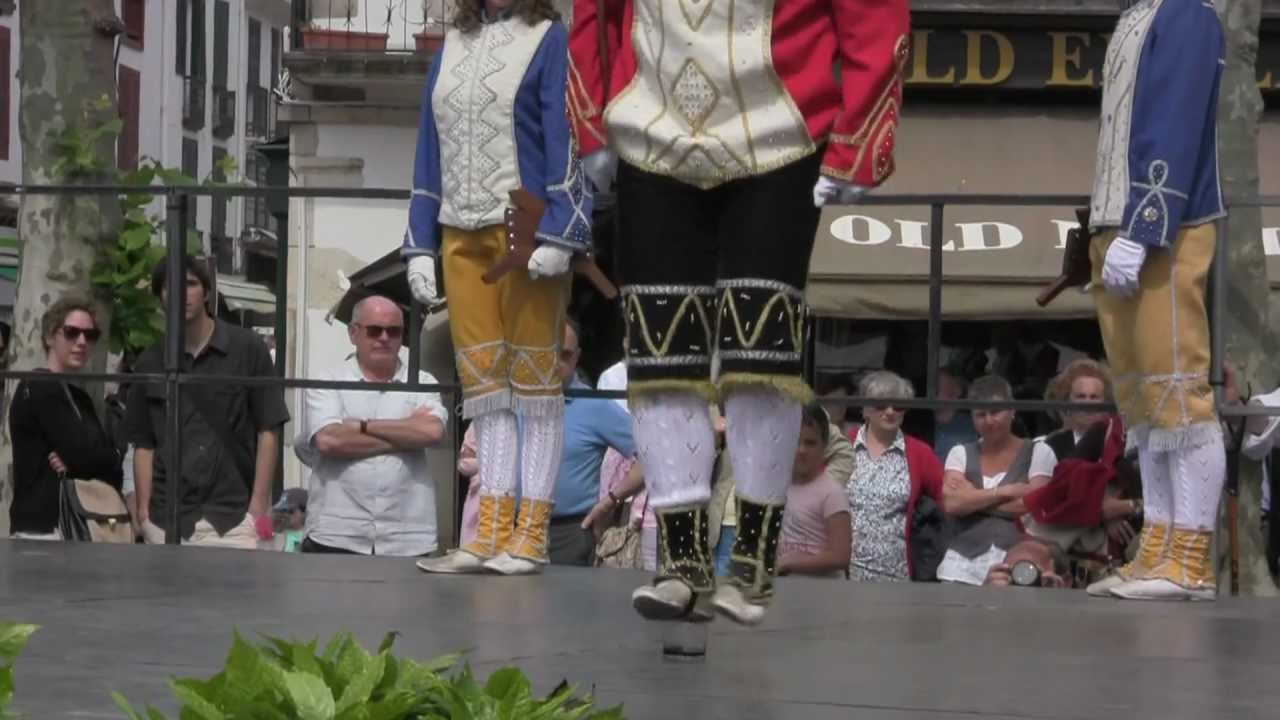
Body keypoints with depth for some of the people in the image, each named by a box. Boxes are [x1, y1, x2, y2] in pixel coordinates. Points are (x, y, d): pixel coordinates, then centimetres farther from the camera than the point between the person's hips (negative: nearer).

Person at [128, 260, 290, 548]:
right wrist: (143, 510, 1)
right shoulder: (149, 363, 10)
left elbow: (268, 431, 2)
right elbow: (143, 444, 11)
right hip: (166, 520, 2)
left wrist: (258, 508, -5)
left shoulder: (246, 348, 2)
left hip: (233, 517, -2)